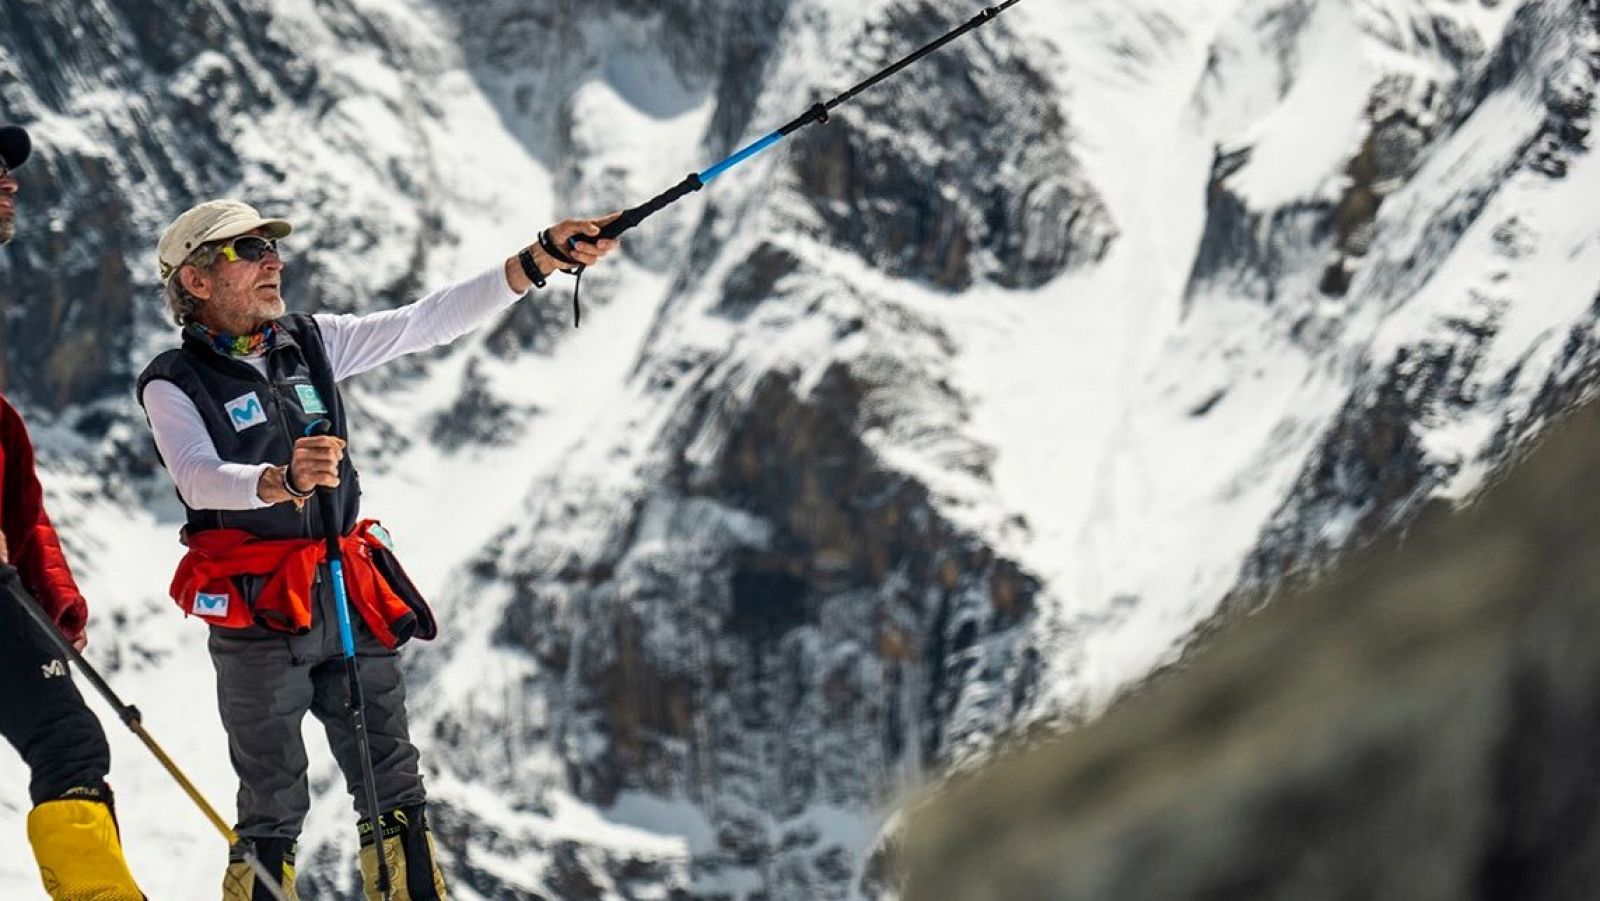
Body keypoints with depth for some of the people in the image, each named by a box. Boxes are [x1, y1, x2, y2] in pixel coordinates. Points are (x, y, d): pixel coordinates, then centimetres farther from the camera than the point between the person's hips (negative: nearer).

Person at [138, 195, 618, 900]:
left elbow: (429, 322, 5)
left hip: (350, 603, 5)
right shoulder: (173, 385, -5)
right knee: (273, 812, -3)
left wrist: (542, 260, -6)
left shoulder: (313, 342, 10)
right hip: (256, 616, -5)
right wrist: (282, 481, -44)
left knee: (395, 793, 5)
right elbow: (199, 478, -23)